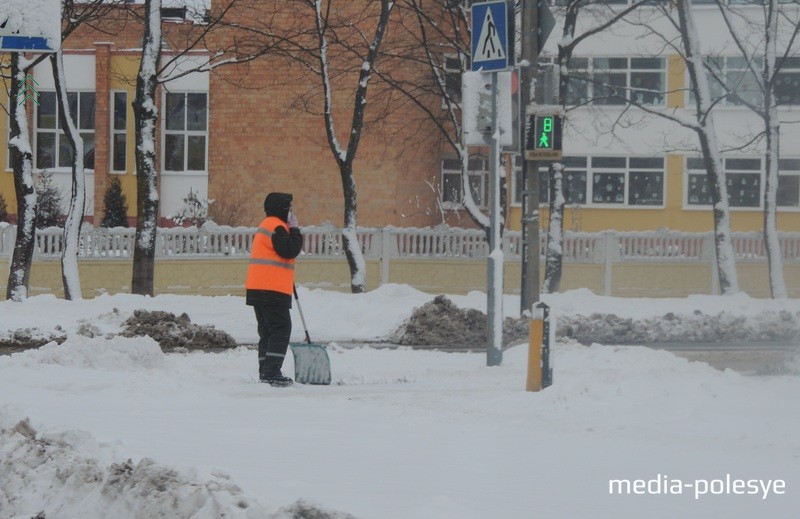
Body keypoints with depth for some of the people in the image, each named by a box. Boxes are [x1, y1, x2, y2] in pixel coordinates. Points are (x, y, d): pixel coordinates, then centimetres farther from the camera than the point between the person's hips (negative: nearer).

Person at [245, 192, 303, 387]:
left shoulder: (267, 225, 22)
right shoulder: (276, 227, -12)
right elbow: (290, 250, -20)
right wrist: (294, 229, -9)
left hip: (259, 289, 11)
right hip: (272, 290, -11)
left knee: (268, 331, 13)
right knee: (281, 329, -10)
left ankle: (266, 373, 13)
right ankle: (271, 372, -16)